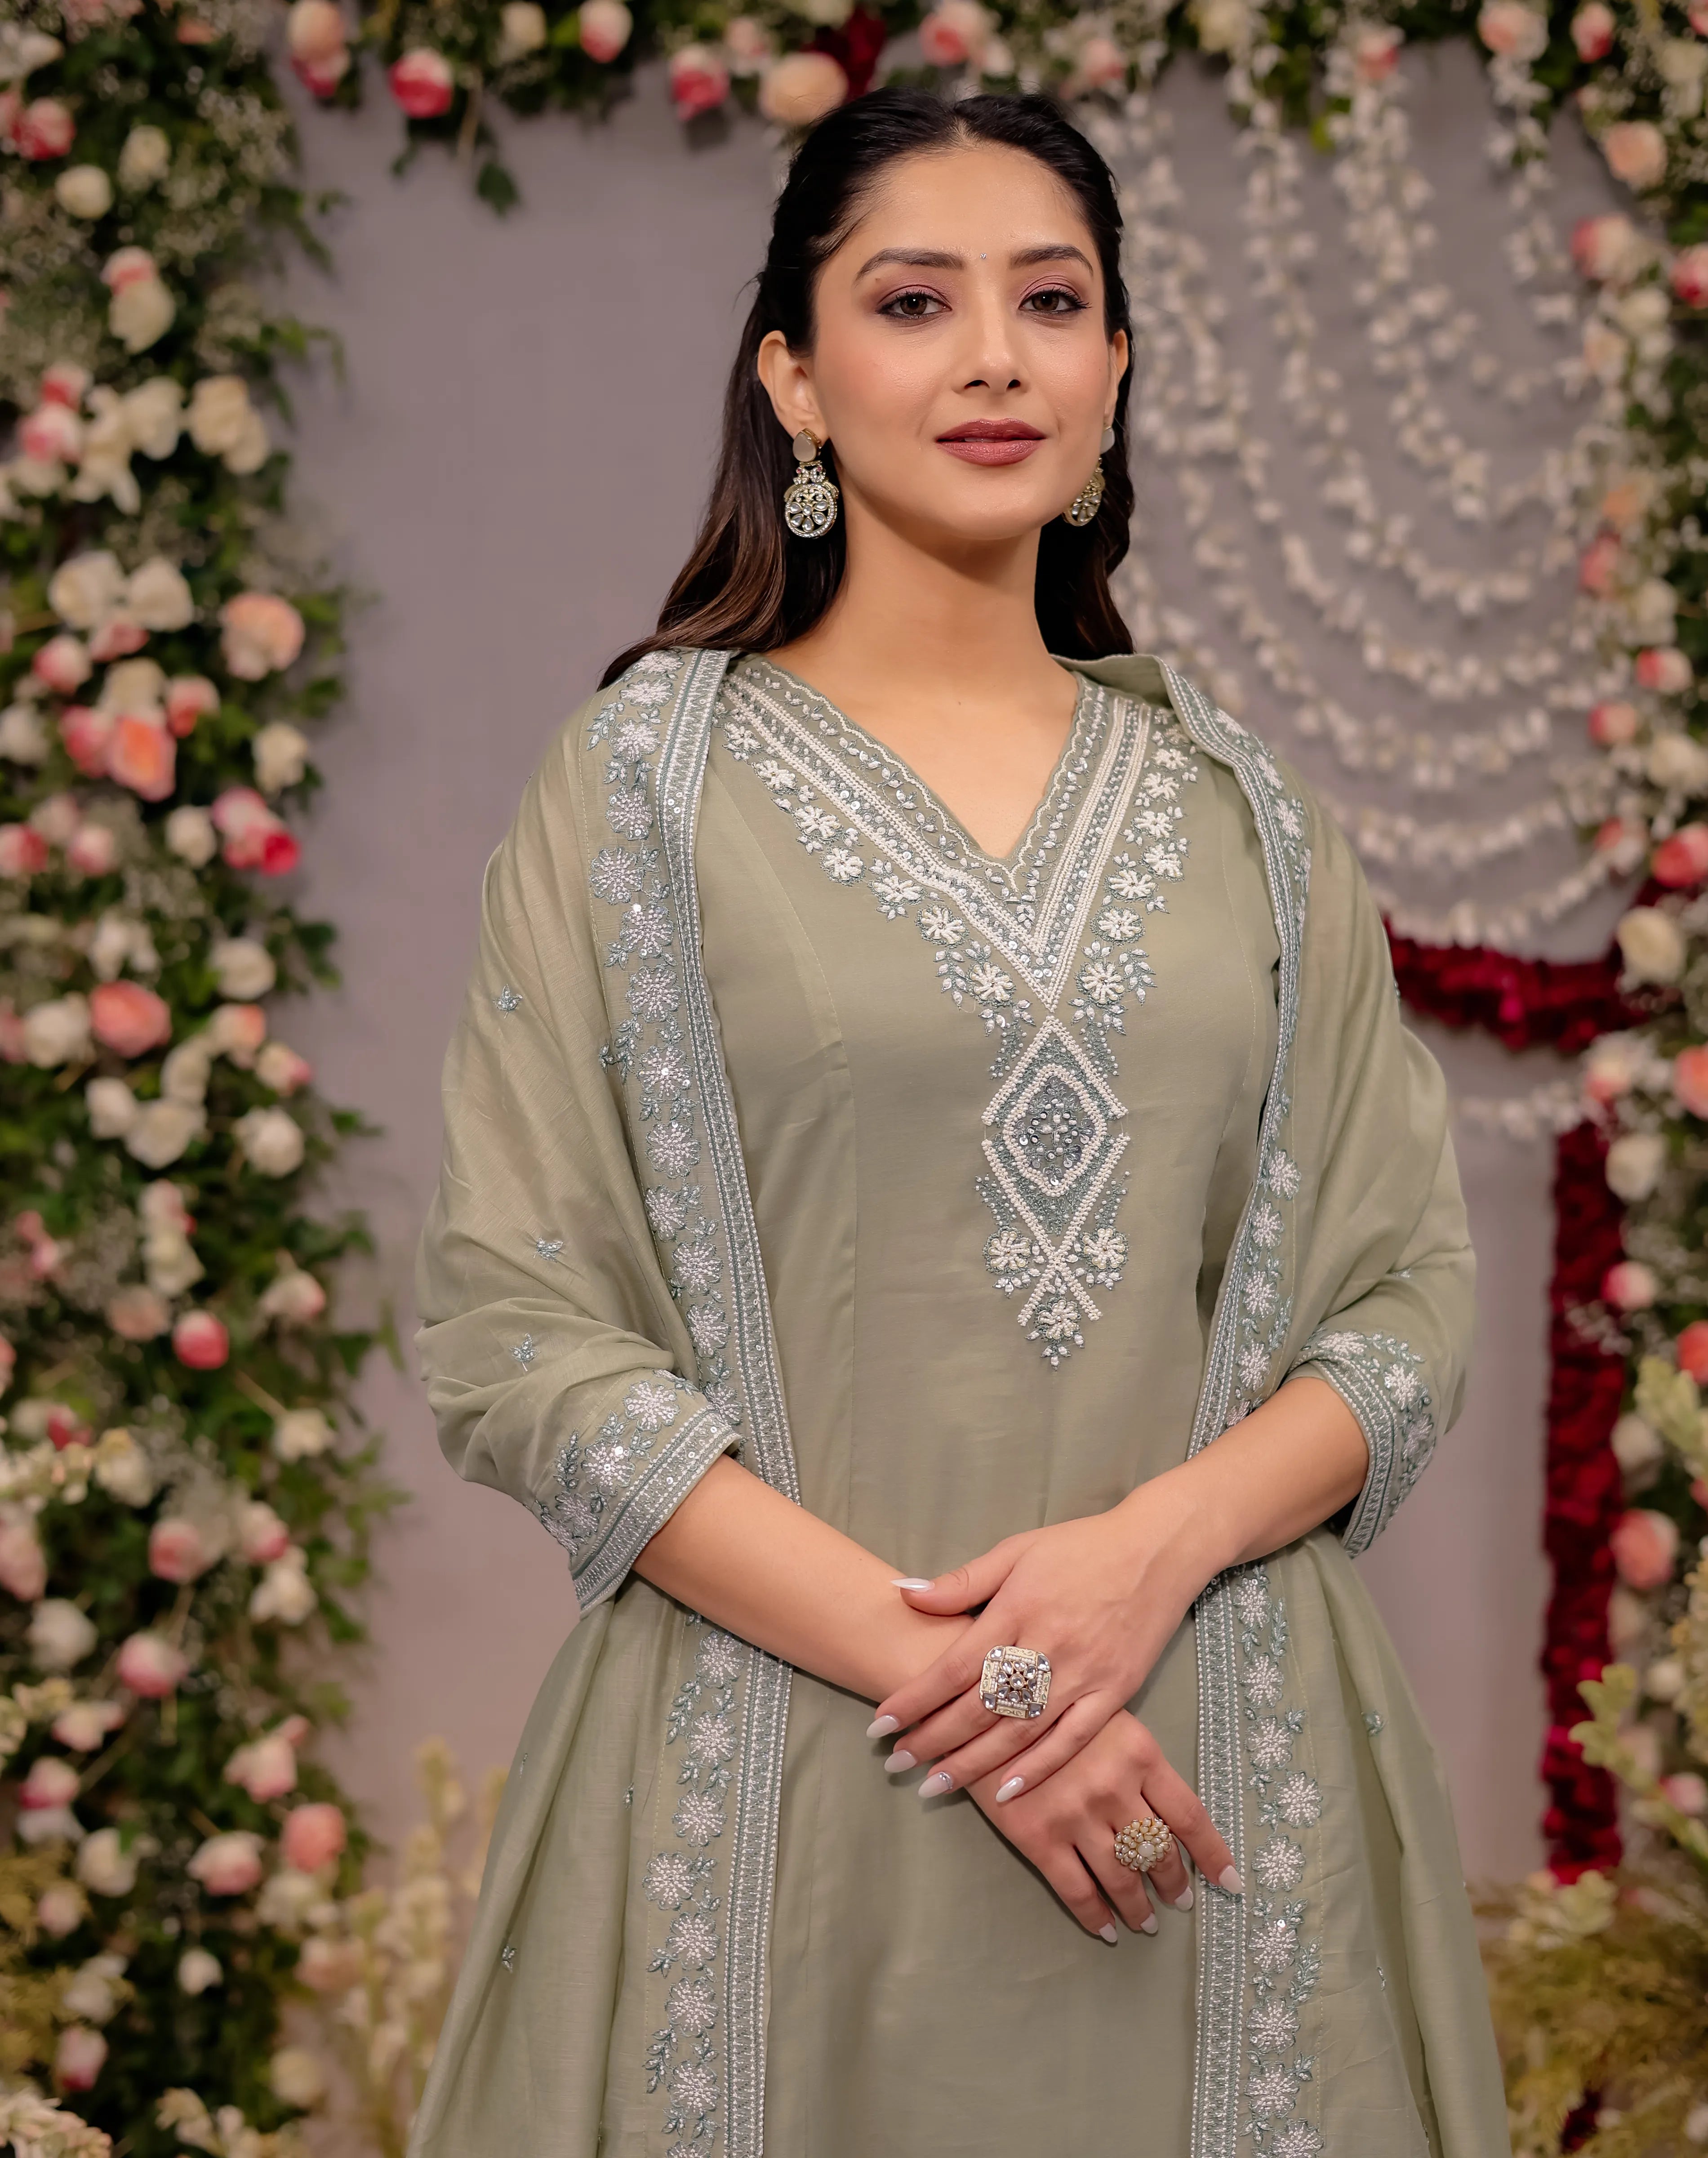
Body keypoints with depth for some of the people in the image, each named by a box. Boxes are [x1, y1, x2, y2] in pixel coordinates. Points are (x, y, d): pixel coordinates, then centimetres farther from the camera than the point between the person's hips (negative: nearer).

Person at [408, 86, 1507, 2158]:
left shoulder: (1241, 809, 9)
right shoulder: (649, 775, 0)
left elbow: (1404, 1301, 7)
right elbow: (510, 1331, -6)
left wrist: (1158, 1546, -13)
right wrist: (933, 1659, -15)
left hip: (1215, 1749, 3)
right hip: (783, 1767, -2)